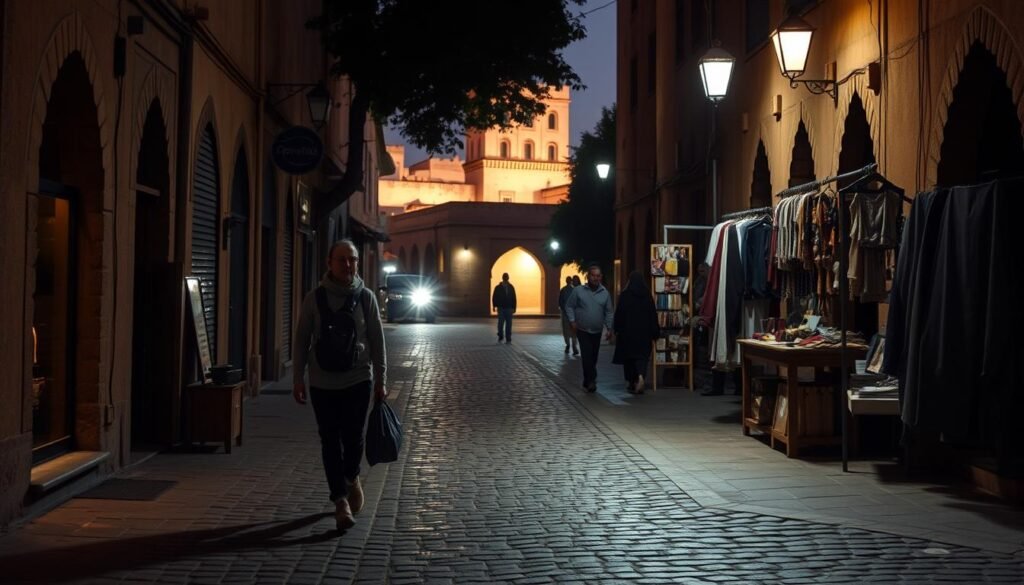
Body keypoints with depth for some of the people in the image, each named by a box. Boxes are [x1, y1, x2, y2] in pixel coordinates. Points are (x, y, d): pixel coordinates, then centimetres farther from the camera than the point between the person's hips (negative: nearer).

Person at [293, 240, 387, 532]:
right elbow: (302, 340, 3)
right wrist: (298, 378, 0)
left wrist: (380, 379, 1)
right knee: (330, 442, 3)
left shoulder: (366, 298, 0)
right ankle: (341, 500, 13)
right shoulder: (315, 298, -1)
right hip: (323, 382, 0)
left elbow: (377, 341, 3)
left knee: (354, 438, -1)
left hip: (358, 380, 0)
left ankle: (351, 478, 31)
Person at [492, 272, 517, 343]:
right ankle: (500, 337, 14)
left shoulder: (511, 287, 7)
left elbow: (514, 298, 8)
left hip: (509, 308, 1)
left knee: (508, 324, -1)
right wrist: (494, 306, -10)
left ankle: (508, 339, 2)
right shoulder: (498, 287, 3)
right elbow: (494, 297, 2)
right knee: (500, 323, -6)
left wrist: (514, 308, 4)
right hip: (501, 308, -1)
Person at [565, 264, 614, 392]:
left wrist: (609, 328, 1)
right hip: (582, 330, -3)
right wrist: (572, 321, -10)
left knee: (593, 357, 10)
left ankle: (587, 381, 24)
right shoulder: (578, 291, -6)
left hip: (597, 331, 3)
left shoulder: (605, 293, 2)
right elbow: (569, 306, 0)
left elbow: (608, 312, 6)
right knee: (587, 356, -14)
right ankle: (591, 381, -12)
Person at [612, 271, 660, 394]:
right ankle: (641, 376, -24)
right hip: (644, 331, 1)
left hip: (628, 330, -1)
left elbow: (619, 314, -5)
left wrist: (617, 330, 4)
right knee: (642, 356, 3)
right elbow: (653, 314, 1)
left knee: (628, 357, 11)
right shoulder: (647, 295, 0)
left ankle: (632, 383, 16)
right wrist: (655, 332, 6)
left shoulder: (624, 295, -6)